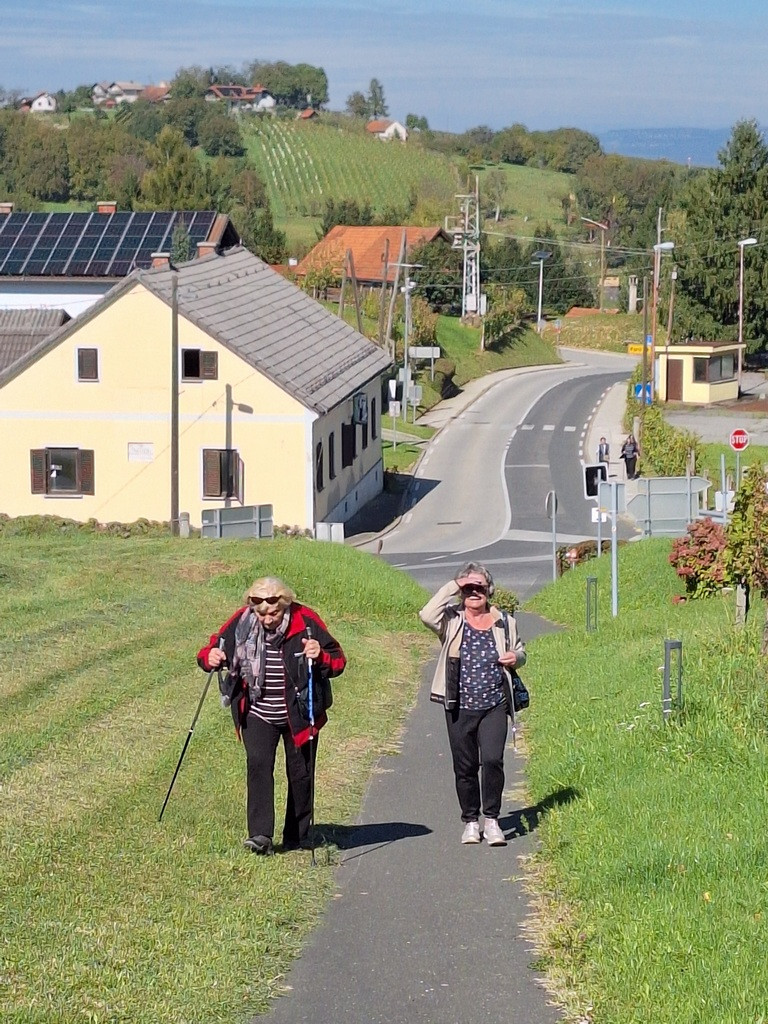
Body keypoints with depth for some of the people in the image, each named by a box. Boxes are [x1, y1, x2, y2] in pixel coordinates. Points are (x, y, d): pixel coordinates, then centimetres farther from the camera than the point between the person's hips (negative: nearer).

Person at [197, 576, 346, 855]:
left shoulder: (306, 622, -15)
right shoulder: (242, 622, -11)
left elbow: (338, 662, -8)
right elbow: (211, 650, 1)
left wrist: (321, 656, -29)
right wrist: (210, 658, -21)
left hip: (299, 714, 0)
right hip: (257, 714, 0)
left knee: (300, 773, 8)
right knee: (258, 764, -17)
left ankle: (297, 837, 25)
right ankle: (260, 835, -19)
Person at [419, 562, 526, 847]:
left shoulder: (504, 622, 8)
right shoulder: (451, 621, 0)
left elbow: (519, 650, 22)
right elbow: (427, 615, -22)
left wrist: (516, 658, -2)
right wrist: (453, 586, -16)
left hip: (494, 706, 0)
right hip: (460, 708, 0)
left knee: (492, 759, -15)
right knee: (465, 767, 6)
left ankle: (492, 820, -1)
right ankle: (470, 821, 21)